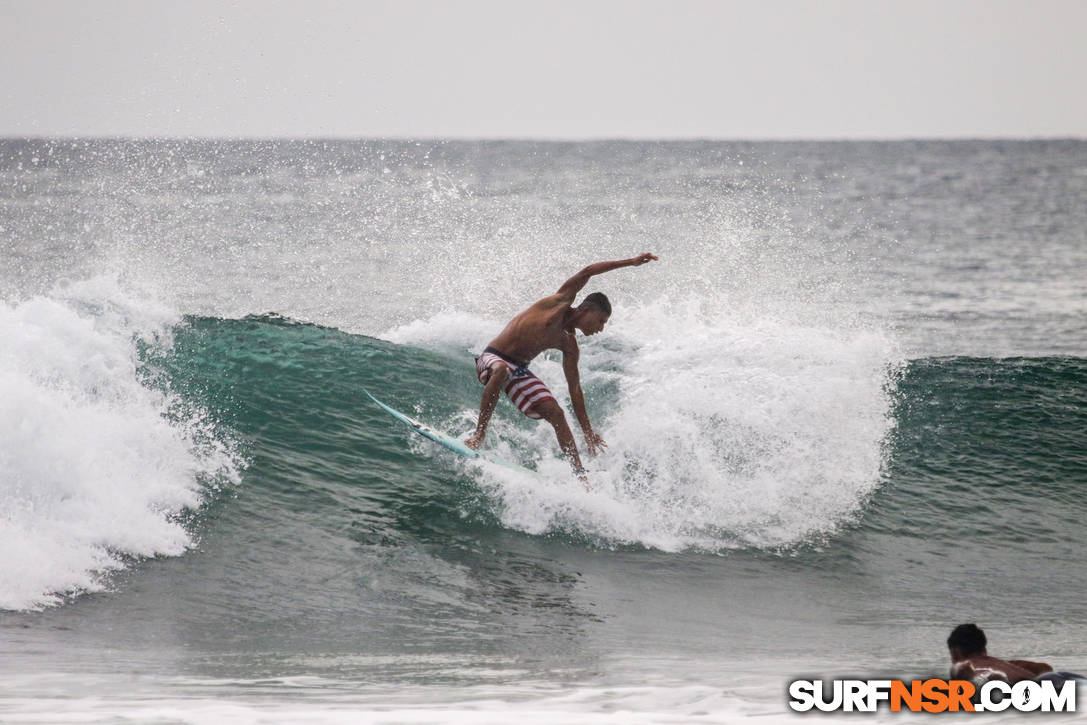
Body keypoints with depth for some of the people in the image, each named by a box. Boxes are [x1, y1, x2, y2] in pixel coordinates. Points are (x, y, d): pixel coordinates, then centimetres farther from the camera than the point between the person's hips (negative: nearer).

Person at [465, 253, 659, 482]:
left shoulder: (569, 345, 5)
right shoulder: (561, 303, -10)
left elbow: (575, 388, 9)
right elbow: (586, 273, -15)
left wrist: (588, 431, 6)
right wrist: (630, 263, -16)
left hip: (519, 371, 7)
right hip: (492, 359, -7)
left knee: (555, 413, -6)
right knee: (502, 370, -41)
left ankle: (580, 474, -6)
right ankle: (479, 433, -33)